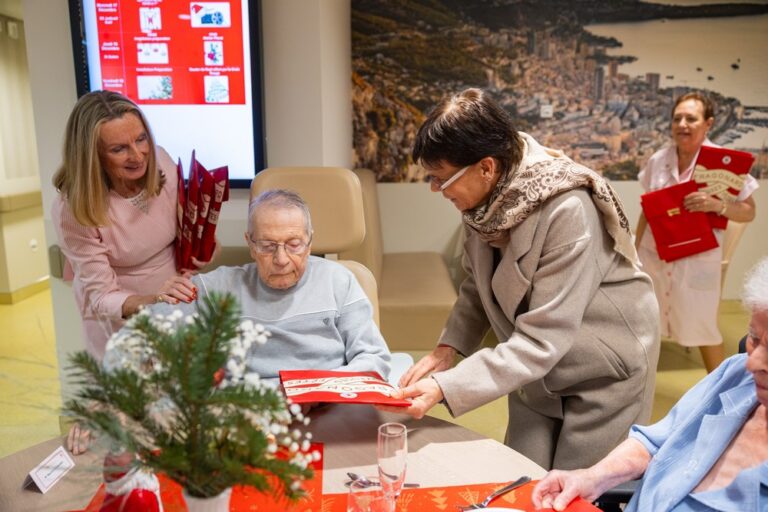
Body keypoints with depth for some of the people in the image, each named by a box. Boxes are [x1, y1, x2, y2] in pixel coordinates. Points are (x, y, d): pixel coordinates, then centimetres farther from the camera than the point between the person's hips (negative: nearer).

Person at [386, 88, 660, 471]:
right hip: (540, 368, 6)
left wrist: (446, 387, -33)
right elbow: (478, 285, 2)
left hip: (605, 370, -6)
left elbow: (542, 340, -31)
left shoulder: (567, 212, -31)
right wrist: (447, 348, -13)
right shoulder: (484, 199, -11)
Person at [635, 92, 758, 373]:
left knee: (702, 328, 8)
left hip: (698, 260, -3)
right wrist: (635, 250, 10)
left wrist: (716, 205, -25)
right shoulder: (658, 160, 0)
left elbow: (749, 212, -6)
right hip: (653, 255, 3)